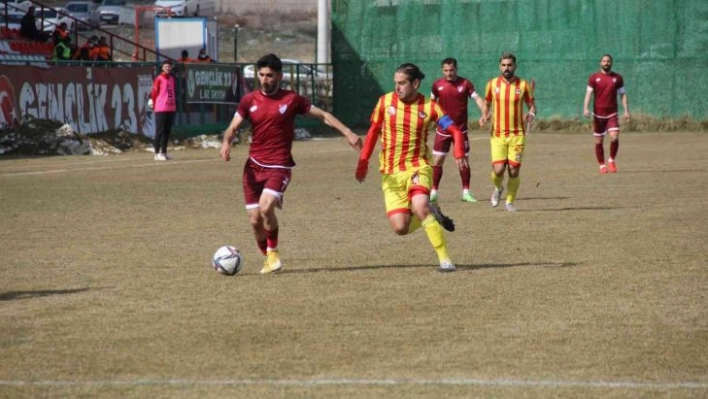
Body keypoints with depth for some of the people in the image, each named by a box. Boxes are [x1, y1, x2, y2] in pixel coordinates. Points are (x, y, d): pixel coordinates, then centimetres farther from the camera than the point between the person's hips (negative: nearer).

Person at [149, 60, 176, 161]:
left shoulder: (172, 78, 15)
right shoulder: (159, 79, -7)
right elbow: (154, 93, -7)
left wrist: (174, 105, 14)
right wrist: (153, 104, -5)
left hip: (171, 109, 7)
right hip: (161, 110, -7)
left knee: (167, 132, 9)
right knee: (160, 131, -5)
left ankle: (164, 153, 15)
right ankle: (157, 153, -4)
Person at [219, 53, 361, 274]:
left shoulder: (292, 99, -2)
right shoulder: (249, 100, 5)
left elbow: (322, 115, 5)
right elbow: (233, 127, 2)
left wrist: (347, 132, -3)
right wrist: (226, 142, -20)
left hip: (279, 166, -3)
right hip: (254, 165, 3)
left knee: (266, 207, -25)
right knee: (255, 219, 0)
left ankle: (273, 252, -3)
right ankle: (268, 258, 24)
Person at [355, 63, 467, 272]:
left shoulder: (429, 106, -6)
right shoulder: (385, 102, 0)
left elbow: (455, 130, -7)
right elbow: (373, 131, 11)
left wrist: (459, 155, -24)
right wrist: (363, 161, 6)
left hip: (418, 167, -2)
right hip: (391, 172, 3)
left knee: (420, 206, -32)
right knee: (400, 228, -11)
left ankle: (445, 260, -23)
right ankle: (432, 214, 23)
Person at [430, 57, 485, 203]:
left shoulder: (465, 83, -5)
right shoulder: (437, 84, 0)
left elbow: (477, 98, -11)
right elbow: (432, 102, 14)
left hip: (460, 129, -1)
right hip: (442, 129, 1)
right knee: (437, 161, -2)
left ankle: (466, 192, 13)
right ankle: (434, 192, 6)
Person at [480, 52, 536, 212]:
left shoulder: (523, 85, -1)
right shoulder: (492, 84, 2)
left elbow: (532, 105, 6)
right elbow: (486, 103, 16)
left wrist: (531, 114, -17)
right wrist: (484, 115, -4)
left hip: (517, 134, 0)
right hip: (498, 134, 0)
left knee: (514, 170, -3)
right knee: (498, 170, -10)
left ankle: (510, 202, 17)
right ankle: (498, 188, 26)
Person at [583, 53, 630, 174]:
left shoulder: (617, 78, 6)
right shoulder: (594, 78, 3)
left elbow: (623, 94, 9)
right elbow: (589, 93, -3)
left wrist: (626, 111, 0)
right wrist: (585, 108, -17)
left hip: (612, 114, 0)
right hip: (598, 114, 0)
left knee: (614, 137, -17)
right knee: (599, 141, 3)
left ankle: (612, 160, 4)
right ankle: (602, 165, 16)